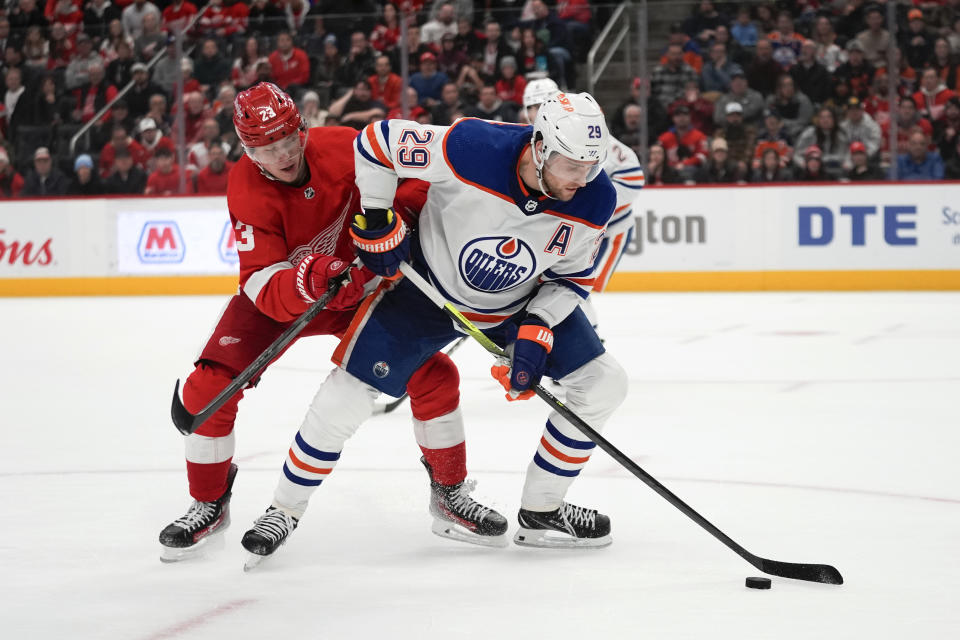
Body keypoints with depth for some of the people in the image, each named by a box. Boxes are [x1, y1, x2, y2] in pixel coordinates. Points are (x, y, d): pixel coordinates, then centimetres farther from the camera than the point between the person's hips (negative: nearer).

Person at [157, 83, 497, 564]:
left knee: (433, 375, -11)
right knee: (208, 387, -16)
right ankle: (209, 505, 7)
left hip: (359, 285, 1)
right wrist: (306, 284, -52)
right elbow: (268, 292, -34)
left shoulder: (343, 148, -24)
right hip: (280, 294, -1)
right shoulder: (248, 192, -27)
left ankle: (450, 489, 12)